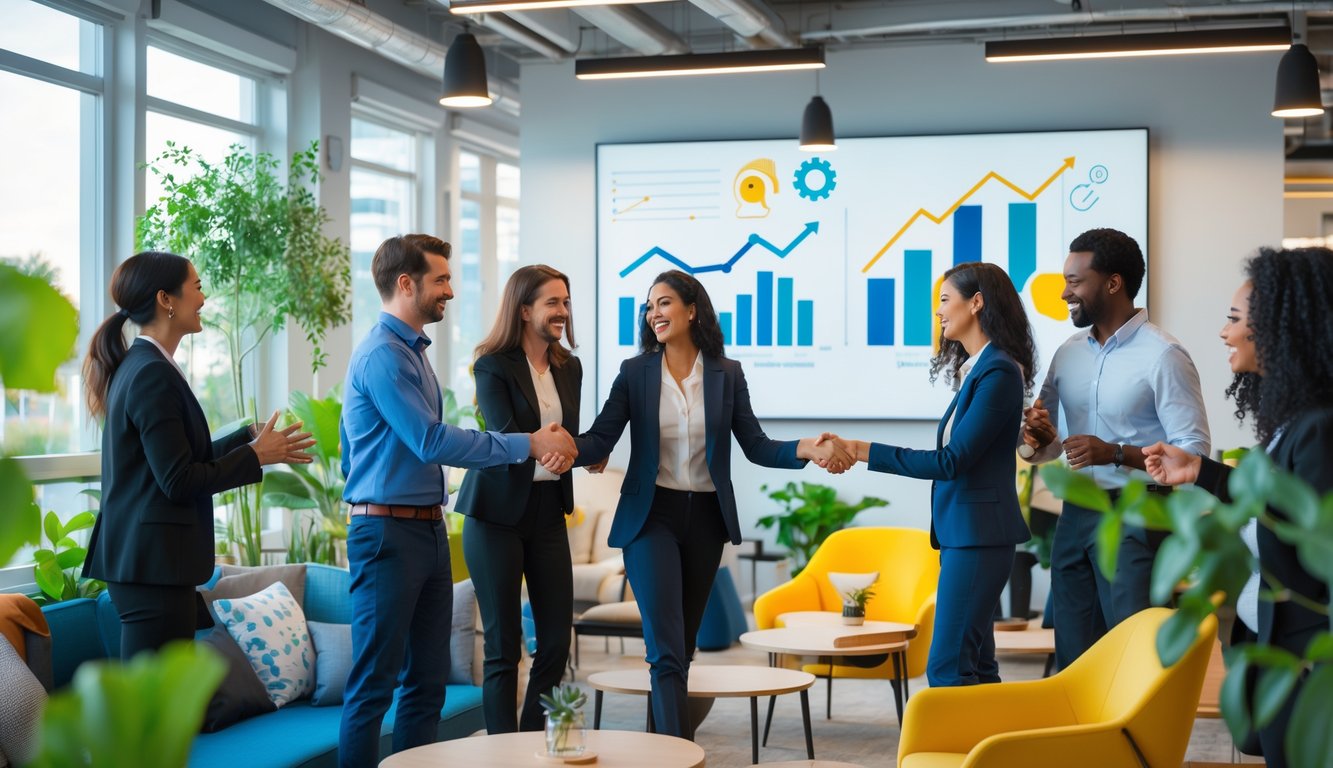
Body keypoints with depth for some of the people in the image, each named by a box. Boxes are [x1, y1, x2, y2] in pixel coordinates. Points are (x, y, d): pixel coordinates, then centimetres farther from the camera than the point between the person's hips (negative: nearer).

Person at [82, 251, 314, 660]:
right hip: (153, 563, -10)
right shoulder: (153, 375, -17)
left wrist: (251, 436, 13)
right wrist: (256, 455, -9)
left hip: (139, 558, 10)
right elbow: (178, 481, -19)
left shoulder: (137, 366, 14)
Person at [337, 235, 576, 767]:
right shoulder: (383, 355, -15)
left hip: (429, 529, 10)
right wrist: (528, 445, -17)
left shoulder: (412, 351, 15)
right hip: (388, 533, -10)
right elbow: (433, 442, -21)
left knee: (428, 679, 12)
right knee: (375, 682, -5)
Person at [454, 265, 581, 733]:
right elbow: (506, 438, -19)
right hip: (499, 513, -6)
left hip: (549, 511, 6)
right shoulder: (494, 366, -8)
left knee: (557, 641, 6)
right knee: (503, 645, 0)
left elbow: (568, 439, 11)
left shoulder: (569, 367, 10)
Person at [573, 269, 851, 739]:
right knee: (666, 649, -12)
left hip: (706, 519, 3)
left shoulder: (727, 374, 2)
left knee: (682, 646, 12)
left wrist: (807, 449, -17)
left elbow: (756, 446, 1)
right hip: (652, 516, -2)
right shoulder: (635, 373, -1)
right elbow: (599, 442, -8)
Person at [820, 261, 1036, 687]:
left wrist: (862, 450, -17)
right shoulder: (978, 368, 14)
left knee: (947, 666, -11)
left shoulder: (999, 372, -14)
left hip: (978, 533, -10)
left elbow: (951, 460, -18)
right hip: (963, 531, 10)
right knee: (974, 663, 12)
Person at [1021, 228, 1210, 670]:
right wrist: (1040, 438, -9)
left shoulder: (1162, 356, -11)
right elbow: (1044, 450, 15)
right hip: (1076, 514, 7)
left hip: (1134, 518, -6)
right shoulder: (1069, 353, 9)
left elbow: (1194, 452, -14)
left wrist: (1115, 453, -23)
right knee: (1072, 658, 11)